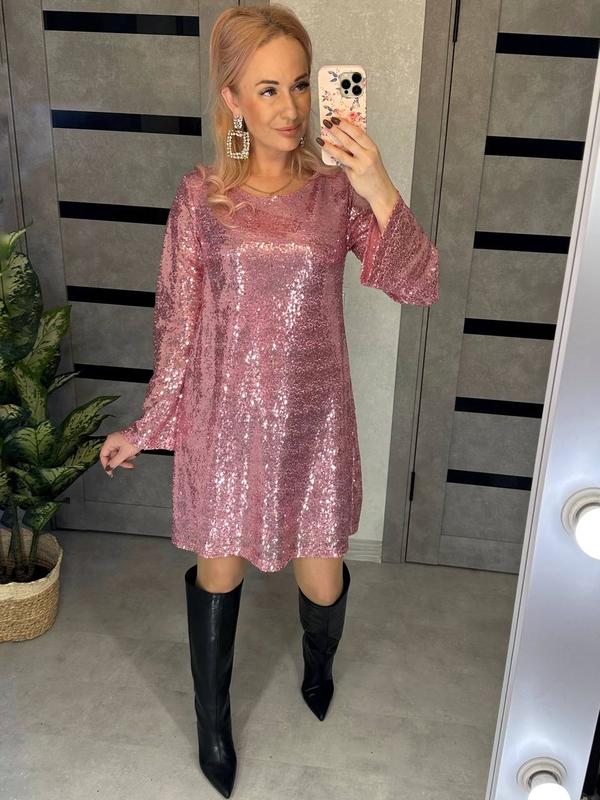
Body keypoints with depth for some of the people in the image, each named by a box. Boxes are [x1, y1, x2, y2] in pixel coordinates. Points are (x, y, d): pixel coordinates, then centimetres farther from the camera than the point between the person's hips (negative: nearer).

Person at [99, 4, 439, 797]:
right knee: (218, 569, 16)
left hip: (314, 417, 0)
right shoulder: (200, 196, -5)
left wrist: (380, 189, -28)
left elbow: (420, 287, -14)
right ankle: (213, 722, 43)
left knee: (322, 576, 14)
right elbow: (178, 322, 0)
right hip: (226, 416, 0)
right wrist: (147, 427, 3)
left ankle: (319, 659, 53)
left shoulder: (337, 190, -5)